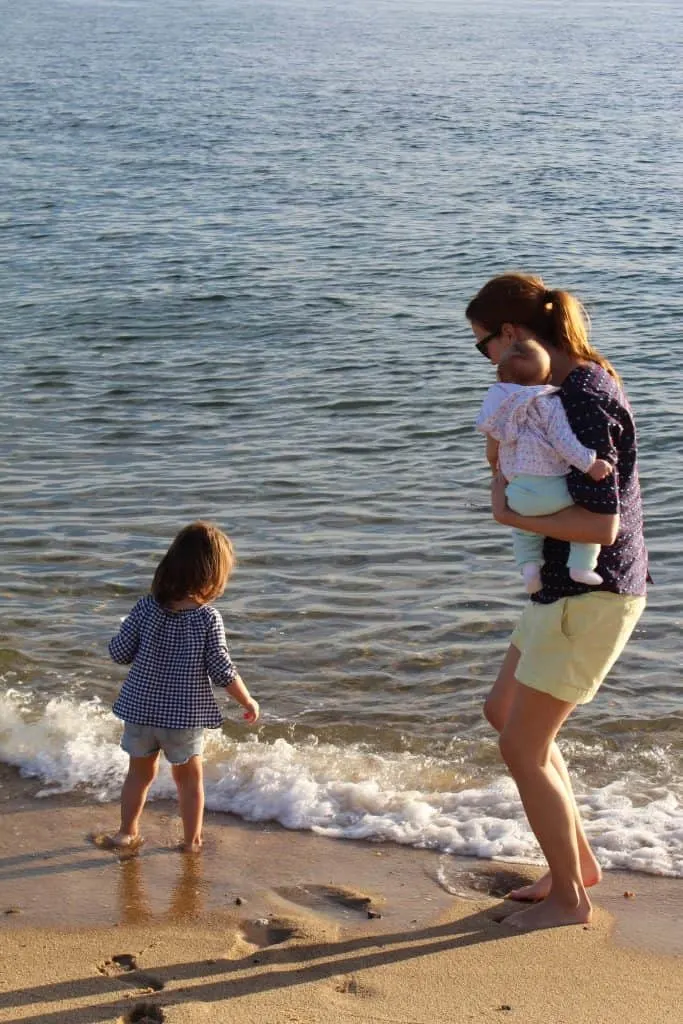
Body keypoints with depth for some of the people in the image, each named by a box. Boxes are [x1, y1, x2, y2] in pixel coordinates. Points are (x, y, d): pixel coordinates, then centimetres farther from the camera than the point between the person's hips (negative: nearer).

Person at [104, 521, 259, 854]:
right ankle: (191, 840, 27)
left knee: (140, 772, 22)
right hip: (186, 714, -2)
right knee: (189, 777, 19)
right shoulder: (208, 618, -18)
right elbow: (221, 670, -16)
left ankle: (127, 832, 32)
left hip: (141, 708, 2)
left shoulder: (146, 607, -10)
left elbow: (119, 652, -6)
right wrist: (248, 702, -1)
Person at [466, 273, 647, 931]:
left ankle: (569, 897, 17)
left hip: (594, 596, -11)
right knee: (504, 711, 21)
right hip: (567, 586, 11)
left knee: (522, 747, -1)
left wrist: (512, 513, -17)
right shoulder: (577, 385, 8)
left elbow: (602, 524, -27)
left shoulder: (585, 402, -23)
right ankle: (579, 860, 30)